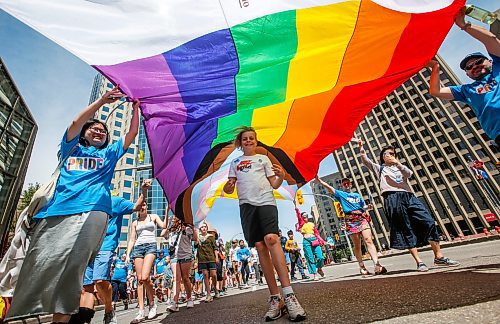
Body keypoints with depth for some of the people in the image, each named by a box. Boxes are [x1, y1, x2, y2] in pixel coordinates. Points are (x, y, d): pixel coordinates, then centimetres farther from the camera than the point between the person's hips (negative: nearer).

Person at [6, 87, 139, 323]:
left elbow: (132, 132, 20)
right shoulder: (72, 148, 26)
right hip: (56, 211, 2)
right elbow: (76, 123, 9)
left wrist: (136, 107, 20)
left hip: (92, 212, -1)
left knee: (72, 264, -17)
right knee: (38, 262, -7)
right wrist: (102, 100, 7)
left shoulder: (109, 153, 27)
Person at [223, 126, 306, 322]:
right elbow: (229, 188, 16)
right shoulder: (235, 162, 22)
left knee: (271, 240, -22)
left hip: (266, 201, -2)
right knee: (260, 247, -2)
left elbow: (274, 184, 11)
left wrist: (281, 177, -11)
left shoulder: (263, 159, 18)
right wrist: (227, 187, -9)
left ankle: (288, 294, -19)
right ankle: (275, 297, 4)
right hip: (246, 205, 2)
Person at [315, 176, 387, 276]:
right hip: (351, 221, -2)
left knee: (368, 240, -14)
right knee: (357, 246, -1)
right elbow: (328, 187, 3)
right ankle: (362, 268, 6)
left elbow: (363, 206, 26)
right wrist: (318, 179, -6)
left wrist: (368, 207, 3)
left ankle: (377, 265, -21)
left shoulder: (357, 195, 26)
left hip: (362, 218, 3)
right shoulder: (340, 194, 13)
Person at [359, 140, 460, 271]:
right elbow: (365, 161, 3)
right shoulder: (379, 168, 19)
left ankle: (439, 257, 1)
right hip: (393, 199, -4)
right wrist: (361, 149, -12)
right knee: (406, 230, -6)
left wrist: (398, 163, -9)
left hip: (409, 196, 4)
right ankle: (419, 262, -4)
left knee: (429, 222, -8)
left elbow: (409, 174, 6)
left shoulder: (399, 167, 28)